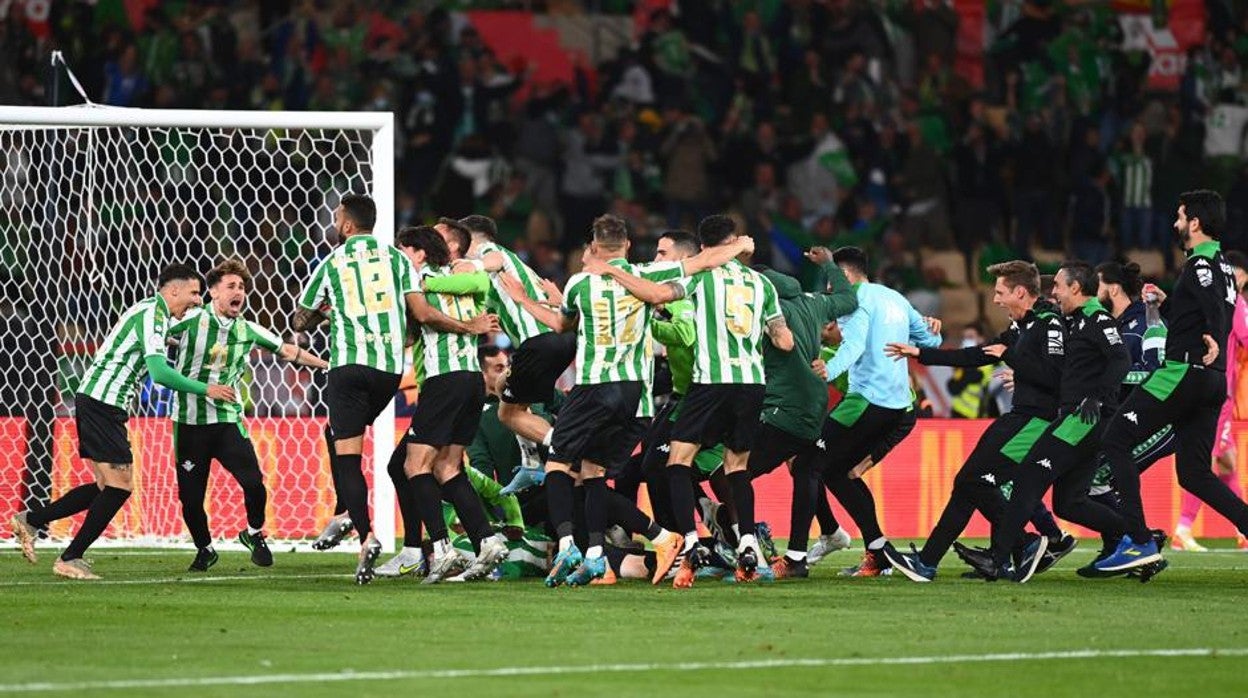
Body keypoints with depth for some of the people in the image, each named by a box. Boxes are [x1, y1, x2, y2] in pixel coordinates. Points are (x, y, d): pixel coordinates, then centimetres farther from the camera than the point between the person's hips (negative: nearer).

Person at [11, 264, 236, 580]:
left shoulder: (154, 311, 18)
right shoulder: (152, 314, -14)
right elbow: (159, 372, -24)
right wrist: (205, 390, -18)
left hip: (95, 402, 10)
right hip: (101, 403, -10)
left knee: (109, 486, 12)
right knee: (120, 485, -9)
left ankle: (31, 520, 17)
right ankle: (70, 559, -3)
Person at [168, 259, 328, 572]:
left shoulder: (248, 331, 4)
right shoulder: (190, 321, -7)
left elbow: (287, 351, 17)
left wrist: (328, 365, 20)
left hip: (228, 420, 2)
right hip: (190, 422, -2)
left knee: (253, 483, -14)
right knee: (190, 497, -1)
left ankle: (254, 534, 16)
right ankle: (204, 549, 27)